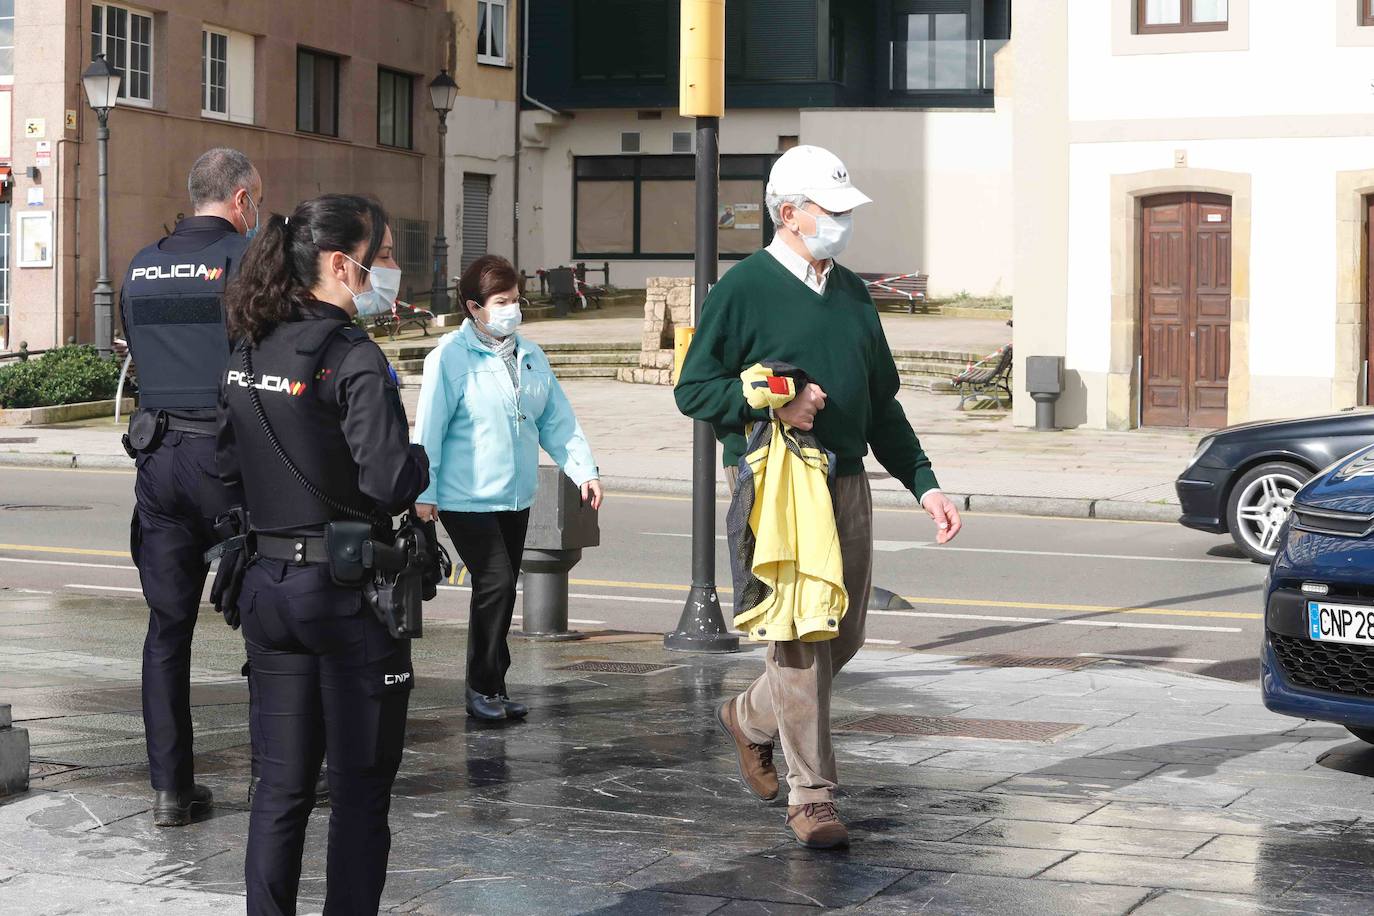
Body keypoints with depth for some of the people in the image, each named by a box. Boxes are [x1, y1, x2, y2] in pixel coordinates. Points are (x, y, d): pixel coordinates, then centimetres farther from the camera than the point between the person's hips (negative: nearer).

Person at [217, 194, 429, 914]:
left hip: (267, 583, 7)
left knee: (281, 783, 14)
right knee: (360, 787, 5)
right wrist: (421, 461, -3)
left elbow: (230, 469, 14)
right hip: (348, 590, -7)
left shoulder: (246, 357, 6)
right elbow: (389, 484, -22)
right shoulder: (353, 360, -16)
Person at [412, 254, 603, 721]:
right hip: (466, 498, -7)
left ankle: (495, 686, 20)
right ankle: (482, 687, -3)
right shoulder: (450, 357, -8)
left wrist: (584, 470, 6)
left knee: (503, 588, 10)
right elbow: (429, 428, -9)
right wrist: (423, 493, -10)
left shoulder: (531, 357, 12)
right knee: (495, 583, -14)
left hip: (516, 498, 7)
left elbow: (557, 421, 15)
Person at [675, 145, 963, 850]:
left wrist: (924, 484, 15)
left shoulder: (851, 292, 16)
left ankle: (751, 719, 36)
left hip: (848, 484, 7)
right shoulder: (744, 288, -4)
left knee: (843, 635, 11)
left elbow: (881, 404, 21)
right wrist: (772, 403, -17)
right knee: (799, 638, -8)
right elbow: (693, 389, -3)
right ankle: (812, 796, 0)